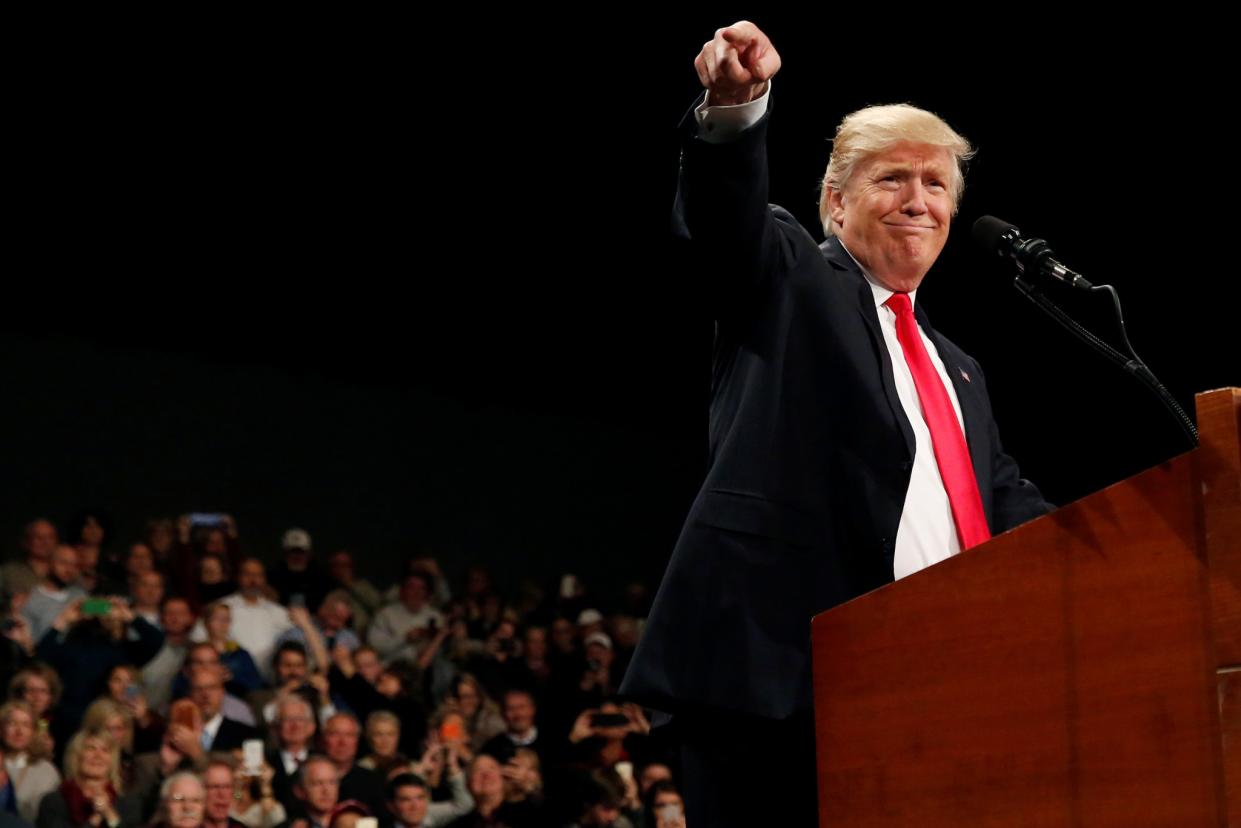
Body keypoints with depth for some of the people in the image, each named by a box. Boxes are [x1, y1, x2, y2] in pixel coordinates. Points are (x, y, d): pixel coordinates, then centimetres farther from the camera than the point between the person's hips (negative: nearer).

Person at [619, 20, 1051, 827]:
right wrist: (736, 104, -31)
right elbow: (727, 212, -9)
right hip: (778, 670, -6)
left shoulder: (959, 372, 29)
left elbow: (1007, 507, 24)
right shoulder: (789, 283, 10)